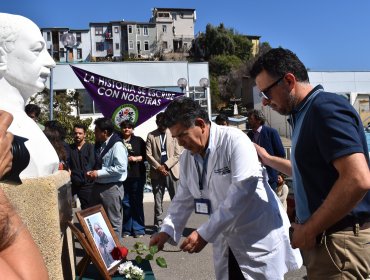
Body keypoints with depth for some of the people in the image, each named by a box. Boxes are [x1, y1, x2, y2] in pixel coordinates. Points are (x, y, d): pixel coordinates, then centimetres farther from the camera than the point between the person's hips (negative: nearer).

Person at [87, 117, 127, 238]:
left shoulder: (117, 145, -15)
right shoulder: (100, 145, 11)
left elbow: (121, 168, -23)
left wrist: (99, 173, -18)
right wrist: (92, 172, 2)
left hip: (111, 187, -9)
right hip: (98, 186, 9)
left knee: (113, 220, 4)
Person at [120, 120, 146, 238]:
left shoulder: (139, 140, 7)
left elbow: (145, 155, 7)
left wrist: (136, 158, -8)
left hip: (137, 175, 0)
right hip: (123, 176, 0)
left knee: (137, 202, 3)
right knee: (125, 203, 4)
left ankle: (138, 229, 12)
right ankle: (126, 229, 15)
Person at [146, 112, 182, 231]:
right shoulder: (151, 136, 6)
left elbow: (177, 154, -1)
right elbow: (148, 155, 0)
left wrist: (165, 166, -10)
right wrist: (158, 167, -11)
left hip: (171, 171, -1)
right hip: (157, 172, 1)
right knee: (158, 200, 6)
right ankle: (158, 225, 13)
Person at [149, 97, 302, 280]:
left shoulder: (235, 140, -19)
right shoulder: (186, 158, 3)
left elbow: (241, 193, -26)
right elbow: (183, 200, 11)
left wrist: (204, 234, -24)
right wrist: (167, 231, -4)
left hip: (259, 238, -6)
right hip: (226, 244, 6)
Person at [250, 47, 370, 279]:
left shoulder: (326, 107, -17)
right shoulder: (306, 113, 12)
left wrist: (309, 229, -20)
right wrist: (267, 159, 26)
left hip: (340, 240, -9)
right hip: (324, 237, 9)